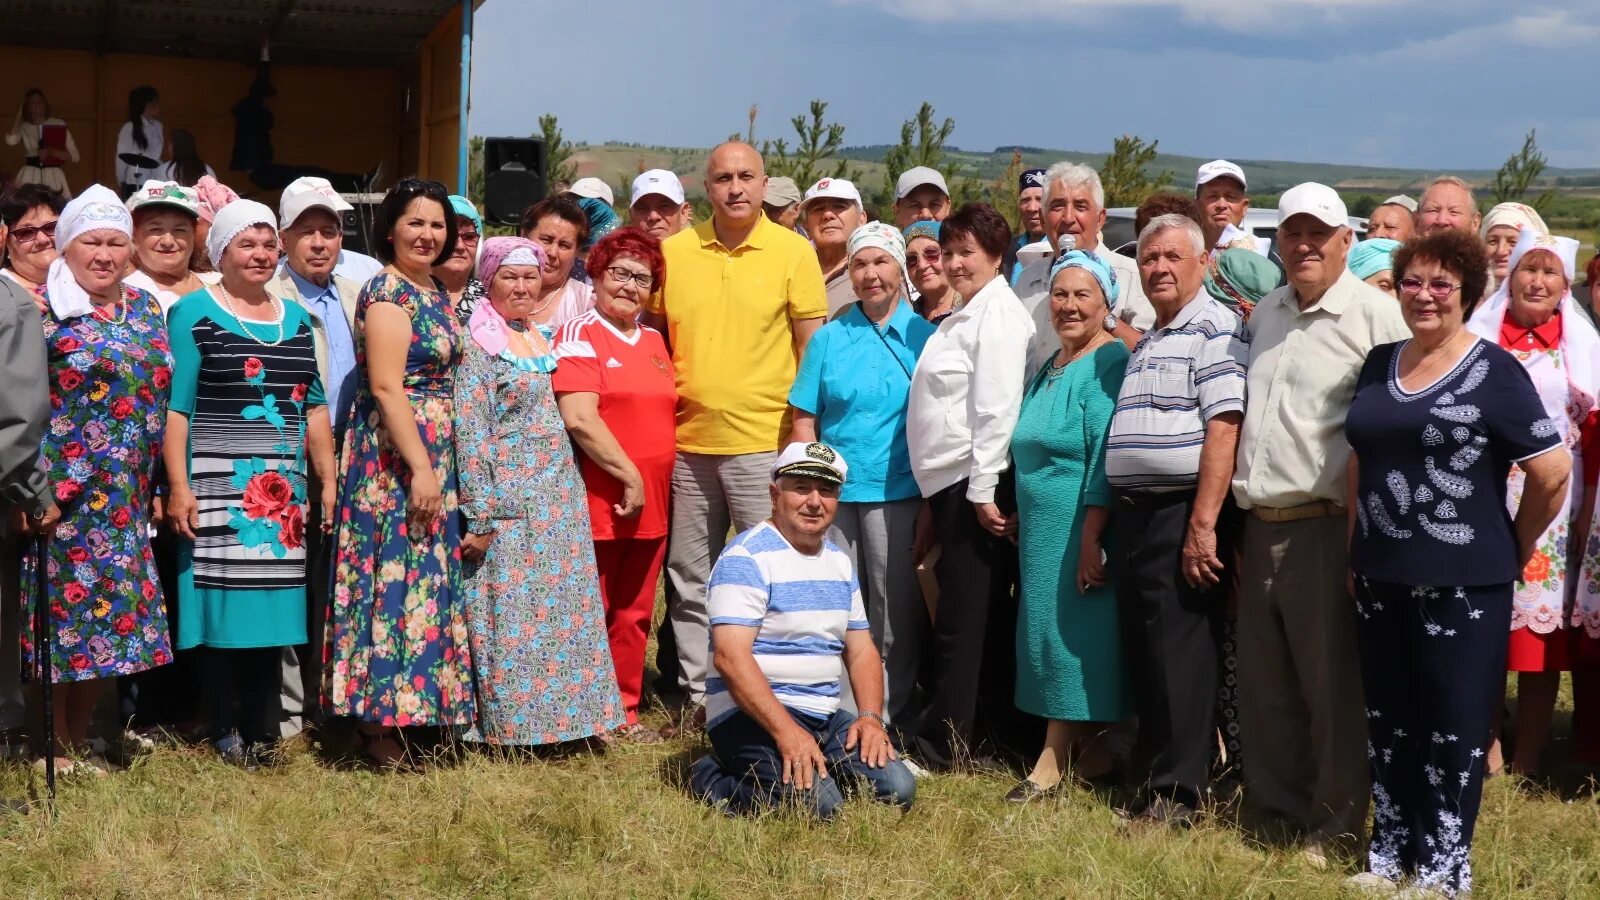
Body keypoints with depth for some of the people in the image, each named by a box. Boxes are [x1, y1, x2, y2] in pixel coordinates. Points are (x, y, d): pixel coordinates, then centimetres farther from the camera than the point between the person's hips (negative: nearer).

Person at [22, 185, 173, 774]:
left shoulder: (144, 308, 13)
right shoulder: (41, 308, -5)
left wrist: (159, 486, 15)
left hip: (126, 498, 6)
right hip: (64, 492, -6)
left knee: (112, 614, 8)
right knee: (62, 610, -2)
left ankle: (80, 741, 21)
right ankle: (55, 748, 10)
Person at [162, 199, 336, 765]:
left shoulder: (296, 319, 17)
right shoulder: (194, 313, 1)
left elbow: (314, 405, 18)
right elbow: (176, 406, -5)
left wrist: (328, 479, 12)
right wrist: (179, 486, -13)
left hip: (284, 488, 5)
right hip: (219, 485, -5)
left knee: (274, 604, 4)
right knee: (224, 608, -5)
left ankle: (263, 733, 11)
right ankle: (225, 735, 3)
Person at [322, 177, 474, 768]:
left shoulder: (435, 292, 14)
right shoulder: (386, 291, -13)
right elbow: (386, 387, -20)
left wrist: (438, 465, 15)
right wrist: (421, 468, -23)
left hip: (435, 454, 9)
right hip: (395, 456, -9)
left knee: (429, 575, 11)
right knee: (399, 577, -7)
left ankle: (415, 709, 19)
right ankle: (380, 723, -1)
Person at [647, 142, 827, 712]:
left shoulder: (793, 253, -3)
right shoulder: (674, 251, 5)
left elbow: (812, 348, -1)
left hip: (765, 444, -3)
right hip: (688, 444, 4)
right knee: (689, 579, 12)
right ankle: (696, 696, 24)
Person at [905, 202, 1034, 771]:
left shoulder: (998, 312, -10)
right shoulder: (965, 314, 21)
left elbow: (997, 408, -18)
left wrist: (983, 491, -21)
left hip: (976, 484, -10)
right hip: (951, 484, 10)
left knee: (963, 620, -5)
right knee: (984, 620, 12)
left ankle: (940, 746, -1)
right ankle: (983, 739, 17)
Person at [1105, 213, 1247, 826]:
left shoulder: (1214, 329, -8)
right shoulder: (1146, 343, 21)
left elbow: (1223, 427, -17)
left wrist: (1203, 524, -23)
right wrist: (1106, 524, 19)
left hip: (1182, 513, -9)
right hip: (1134, 512, 9)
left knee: (1179, 654, -6)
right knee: (1140, 652, 11)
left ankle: (1178, 791, 0)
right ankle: (1155, 771, 21)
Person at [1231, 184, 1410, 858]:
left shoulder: (1375, 314, -7)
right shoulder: (1266, 313, 15)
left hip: (1326, 526, -7)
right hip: (1260, 525, 7)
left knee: (1332, 683, 1)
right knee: (1264, 683, 13)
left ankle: (1336, 824, 13)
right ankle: (1275, 811, 26)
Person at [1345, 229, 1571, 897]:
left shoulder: (1494, 373, -8)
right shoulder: (1379, 363, 9)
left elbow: (1553, 470, -8)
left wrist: (1513, 549, 0)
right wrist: (1356, 547, 12)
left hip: (1462, 583, -6)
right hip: (1381, 578, 6)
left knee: (1454, 727, 4)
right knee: (1387, 719, 13)